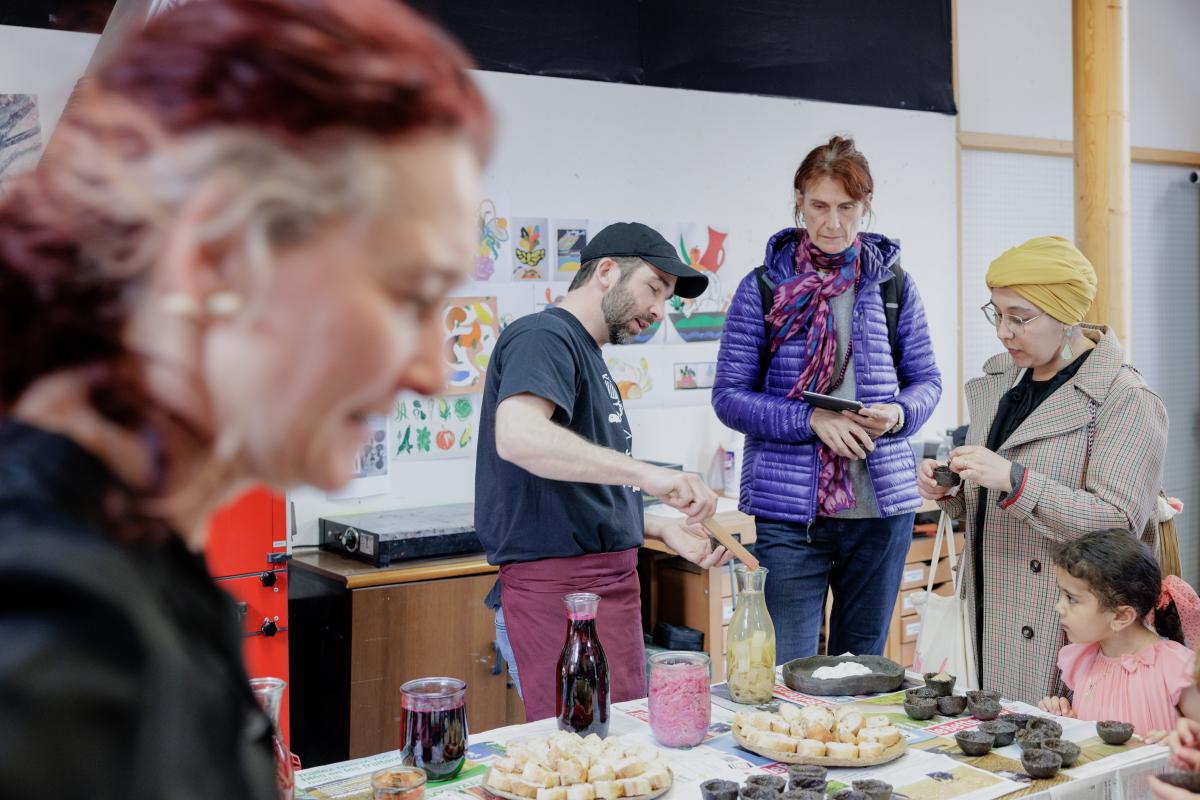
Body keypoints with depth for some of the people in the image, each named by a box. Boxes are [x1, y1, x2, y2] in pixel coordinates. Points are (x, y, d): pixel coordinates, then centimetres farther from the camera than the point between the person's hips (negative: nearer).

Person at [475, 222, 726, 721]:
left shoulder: (588, 356, 21)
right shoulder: (544, 337, -9)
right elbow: (516, 435, -31)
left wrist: (665, 530, 13)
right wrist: (647, 474, -35)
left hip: (610, 586, 10)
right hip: (559, 590, -10)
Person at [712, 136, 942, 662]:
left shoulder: (893, 283, 8)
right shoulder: (763, 288, 0)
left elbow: (927, 381, 12)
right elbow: (729, 396, -2)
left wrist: (898, 413, -11)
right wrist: (812, 420, -16)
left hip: (882, 503, 3)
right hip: (789, 507, -3)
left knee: (864, 668, 13)